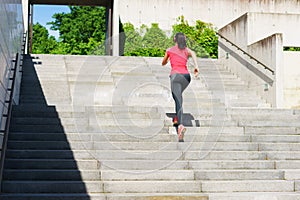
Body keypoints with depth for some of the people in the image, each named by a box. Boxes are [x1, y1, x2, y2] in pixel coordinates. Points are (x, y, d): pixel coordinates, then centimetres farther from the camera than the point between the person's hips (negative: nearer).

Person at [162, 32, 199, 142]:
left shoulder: (170, 50, 14)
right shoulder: (186, 49, 17)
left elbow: (163, 63, 28)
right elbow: (193, 54, -7)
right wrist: (196, 66, -18)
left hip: (175, 75, -3)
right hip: (186, 76, 3)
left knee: (178, 101, -15)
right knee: (178, 95, 31)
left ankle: (180, 125, -35)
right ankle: (177, 118, 27)